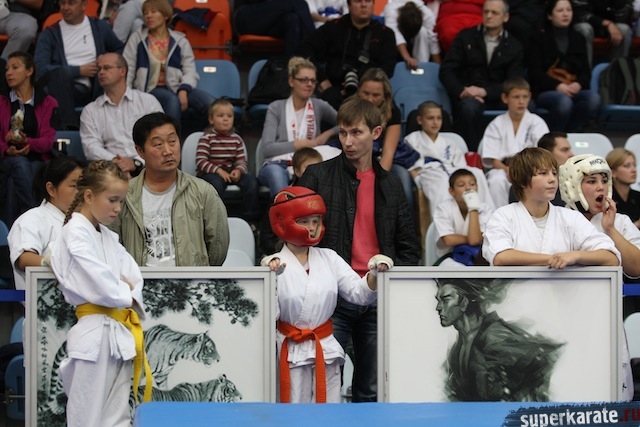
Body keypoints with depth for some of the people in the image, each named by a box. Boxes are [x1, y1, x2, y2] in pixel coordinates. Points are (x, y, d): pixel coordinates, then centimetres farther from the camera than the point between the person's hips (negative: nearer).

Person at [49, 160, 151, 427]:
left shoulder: (108, 237, 18)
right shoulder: (75, 234, -9)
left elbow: (133, 277, 12)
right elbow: (102, 286, -18)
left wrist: (126, 293, -8)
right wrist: (126, 296, -1)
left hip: (120, 334, 9)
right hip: (96, 333, -9)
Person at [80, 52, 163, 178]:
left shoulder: (148, 101, 14)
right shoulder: (90, 111, 18)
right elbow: (91, 147, 4)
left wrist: (136, 162, -14)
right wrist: (114, 161, -17)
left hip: (146, 167, -1)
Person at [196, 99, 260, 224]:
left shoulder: (236, 139, 10)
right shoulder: (207, 138, -4)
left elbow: (242, 161, 8)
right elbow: (200, 162, -13)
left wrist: (238, 171, -15)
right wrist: (218, 170, -23)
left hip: (231, 173, 5)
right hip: (209, 173, -5)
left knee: (251, 180, -18)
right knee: (217, 182, -37)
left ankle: (250, 218, -11)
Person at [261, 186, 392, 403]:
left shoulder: (329, 258, 7)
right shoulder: (275, 264, -6)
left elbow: (359, 293, 2)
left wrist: (374, 274, -16)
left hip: (326, 349, 4)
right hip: (292, 351, -4)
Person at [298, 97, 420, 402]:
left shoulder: (390, 185, 13)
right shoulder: (317, 177, 1)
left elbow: (409, 247, 17)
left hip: (378, 299, 3)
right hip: (332, 297, -3)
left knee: (371, 391, 9)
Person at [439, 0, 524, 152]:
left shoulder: (514, 47, 12)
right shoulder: (466, 37, 12)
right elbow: (446, 71, 5)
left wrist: (484, 91, -17)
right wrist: (461, 91, -15)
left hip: (498, 99, 1)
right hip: (468, 97, -1)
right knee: (470, 106, -37)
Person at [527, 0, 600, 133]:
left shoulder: (578, 39, 20)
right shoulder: (541, 39, 7)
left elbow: (586, 70, 15)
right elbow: (535, 72, -1)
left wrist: (578, 84, -9)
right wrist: (557, 86, -16)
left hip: (574, 89, 4)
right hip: (545, 91, -4)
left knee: (593, 97, -29)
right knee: (563, 101, -38)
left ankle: (569, 132, -17)